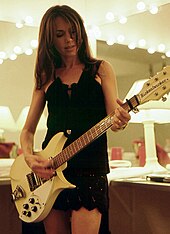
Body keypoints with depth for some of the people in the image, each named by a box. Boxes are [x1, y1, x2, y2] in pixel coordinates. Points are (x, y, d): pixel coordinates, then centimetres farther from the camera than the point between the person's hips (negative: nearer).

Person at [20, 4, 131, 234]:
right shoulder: (46, 77, 11)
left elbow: (113, 117, 0)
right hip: (49, 168, 3)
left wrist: (120, 120, -25)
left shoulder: (100, 69, 6)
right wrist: (29, 157, -8)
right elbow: (28, 129, 12)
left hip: (91, 166, -3)